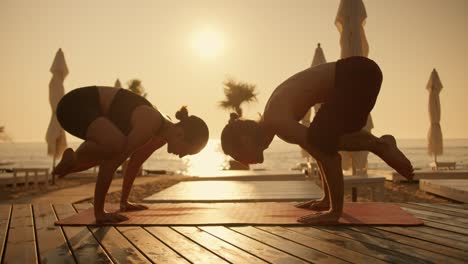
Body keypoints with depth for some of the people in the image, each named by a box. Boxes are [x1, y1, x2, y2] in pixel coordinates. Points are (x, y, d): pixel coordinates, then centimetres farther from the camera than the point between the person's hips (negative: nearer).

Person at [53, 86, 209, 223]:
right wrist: (99, 212, -23)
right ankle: (73, 160, -6)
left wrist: (124, 201, 16)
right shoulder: (150, 124, -28)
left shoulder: (163, 134, 0)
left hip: (92, 108, 9)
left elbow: (135, 162, 12)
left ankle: (71, 164, 22)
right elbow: (111, 163, -29)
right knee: (116, 144, -34)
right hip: (75, 104, -9)